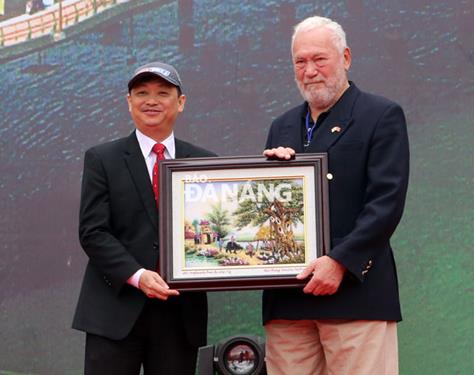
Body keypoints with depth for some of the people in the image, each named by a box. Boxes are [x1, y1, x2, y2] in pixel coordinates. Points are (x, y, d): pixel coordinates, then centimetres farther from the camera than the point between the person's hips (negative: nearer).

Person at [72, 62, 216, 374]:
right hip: (116, 310, -2)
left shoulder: (205, 162, 10)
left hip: (181, 312, 2)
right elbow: (93, 232, -3)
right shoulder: (102, 159, 4)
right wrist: (137, 276, -16)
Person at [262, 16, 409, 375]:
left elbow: (387, 202, -8)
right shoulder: (283, 127, 21)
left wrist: (340, 262, -16)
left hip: (355, 290, -5)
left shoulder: (382, 116, 2)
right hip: (287, 295, 5)